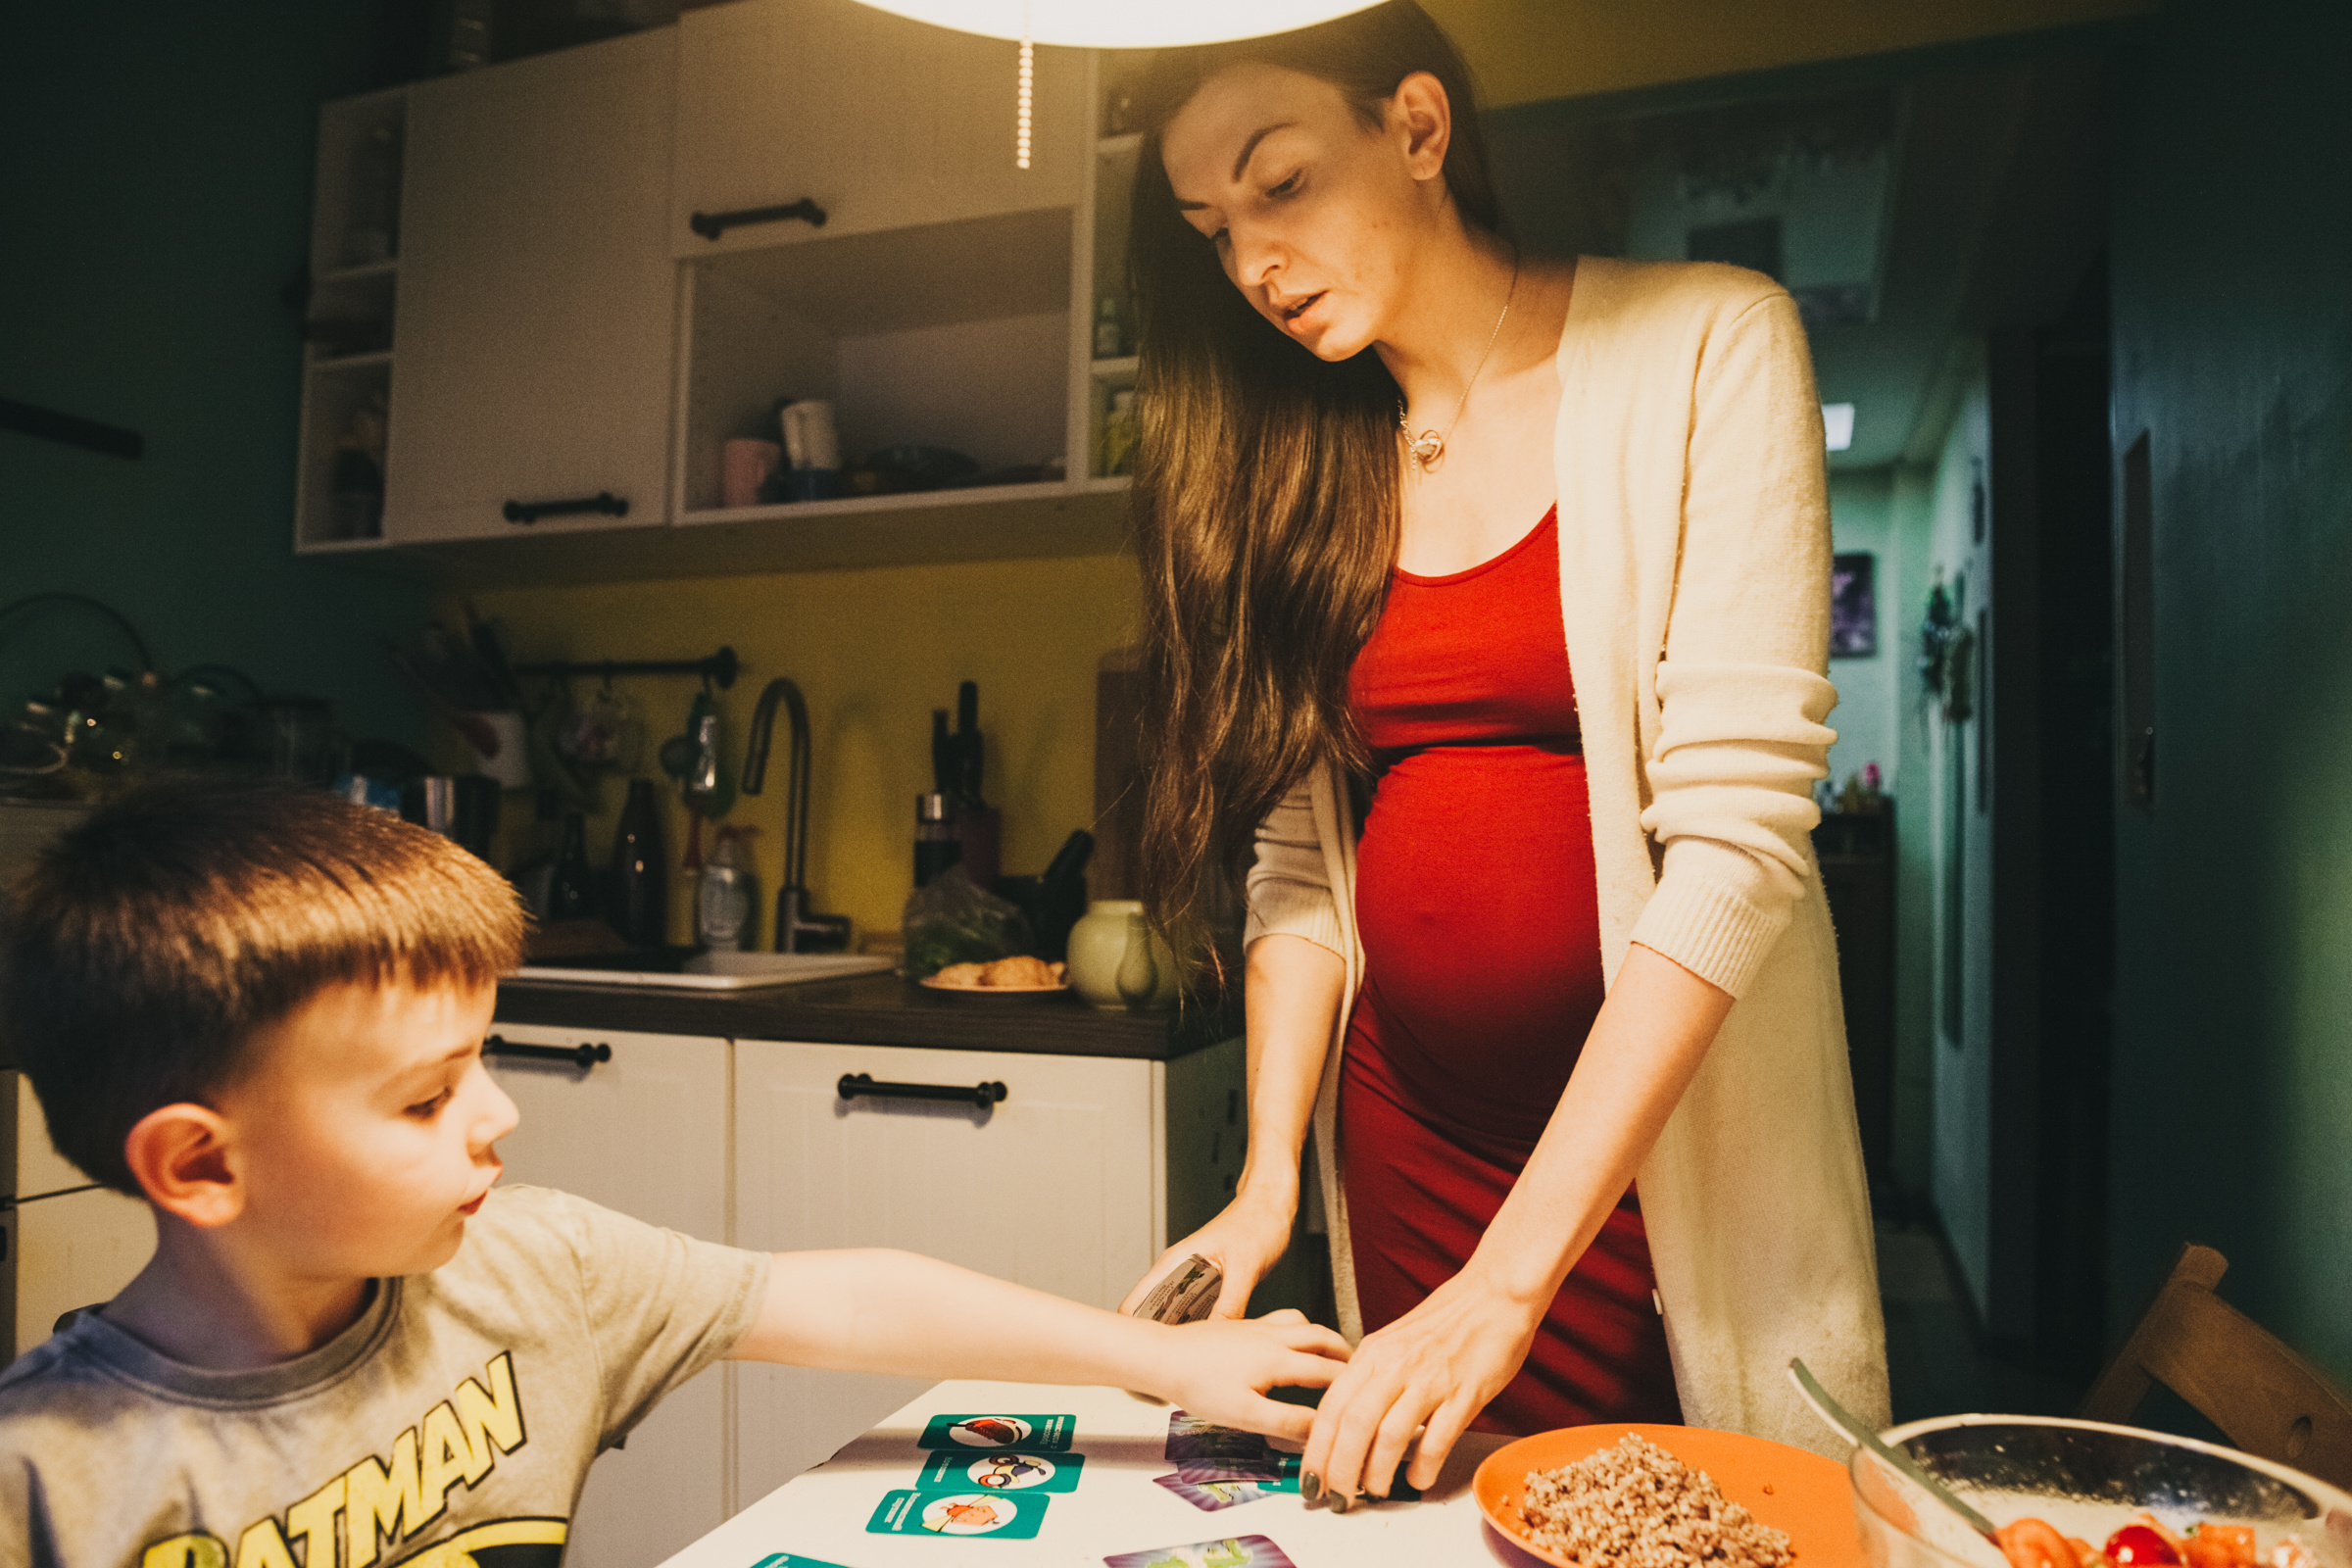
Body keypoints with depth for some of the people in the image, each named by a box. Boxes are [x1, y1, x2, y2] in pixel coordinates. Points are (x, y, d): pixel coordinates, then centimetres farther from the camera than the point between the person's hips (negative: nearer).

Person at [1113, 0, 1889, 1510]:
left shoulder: (1705, 348, -8)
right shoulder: (1288, 467, 6)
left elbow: (1735, 836, -17)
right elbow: (1296, 862, 5)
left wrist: (1509, 1278, -20)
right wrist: (1270, 1177, -8)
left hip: (1670, 1142, -3)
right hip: (1405, 1140, 4)